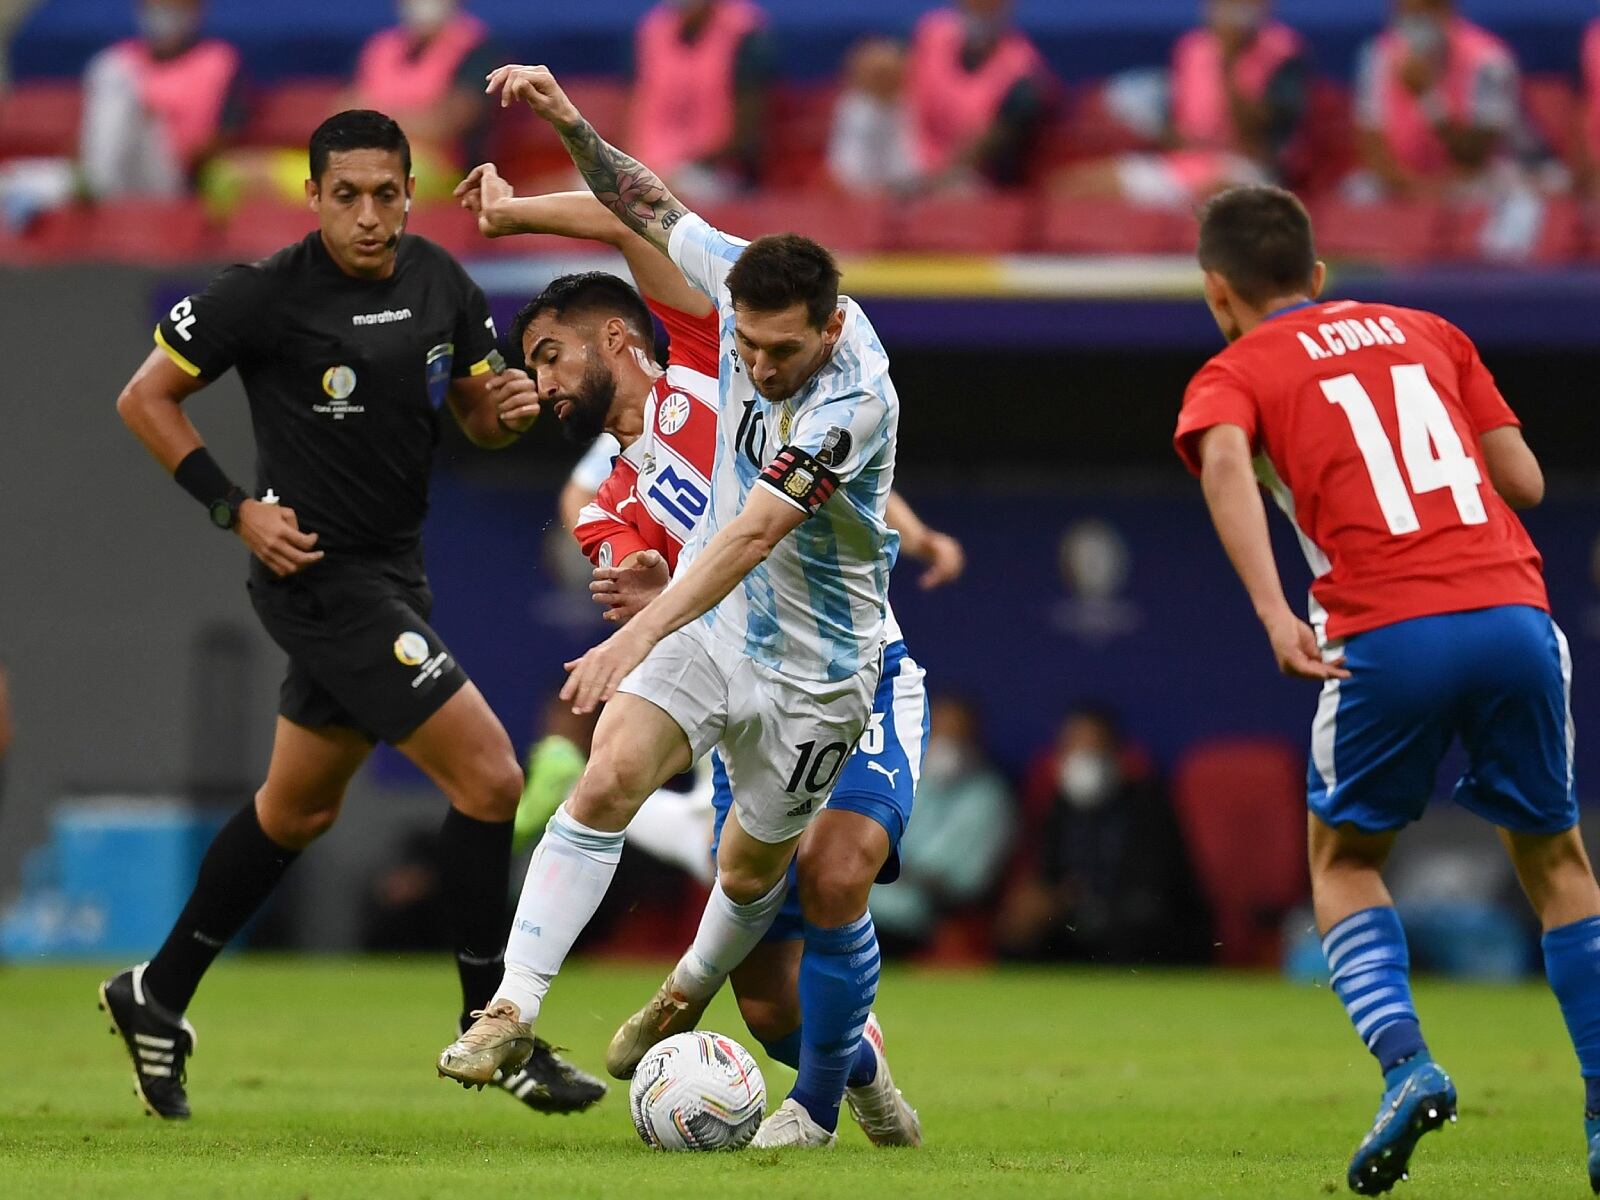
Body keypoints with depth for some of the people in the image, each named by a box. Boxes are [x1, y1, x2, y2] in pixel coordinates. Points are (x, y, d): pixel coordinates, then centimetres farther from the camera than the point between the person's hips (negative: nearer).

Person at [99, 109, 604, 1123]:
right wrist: (235, 508, -13)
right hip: (320, 575, -8)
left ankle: (158, 998, 35)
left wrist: (511, 408, -10)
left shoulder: (440, 281, 3)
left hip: (392, 573, 8)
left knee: (299, 809, 20)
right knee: (490, 779, -13)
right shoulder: (268, 296, -15)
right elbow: (145, 398, -6)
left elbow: (477, 416, 14)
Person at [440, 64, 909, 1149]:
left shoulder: (854, 399, -32)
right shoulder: (742, 284, -13)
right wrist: (569, 122, -8)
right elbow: (648, 205, 6)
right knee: (609, 779, -19)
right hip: (711, 619, 5)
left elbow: (752, 535, -39)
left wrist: (639, 637, -46)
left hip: (812, 662, -4)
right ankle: (515, 1008, -19)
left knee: (753, 870, 11)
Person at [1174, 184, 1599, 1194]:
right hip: (1515, 611, 3)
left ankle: (1407, 1064, -4)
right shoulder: (1427, 333, 24)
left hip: (1388, 636, -3)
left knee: (1345, 858, 19)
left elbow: (1225, 461, -11)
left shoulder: (1234, 375, 13)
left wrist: (1275, 616, -21)